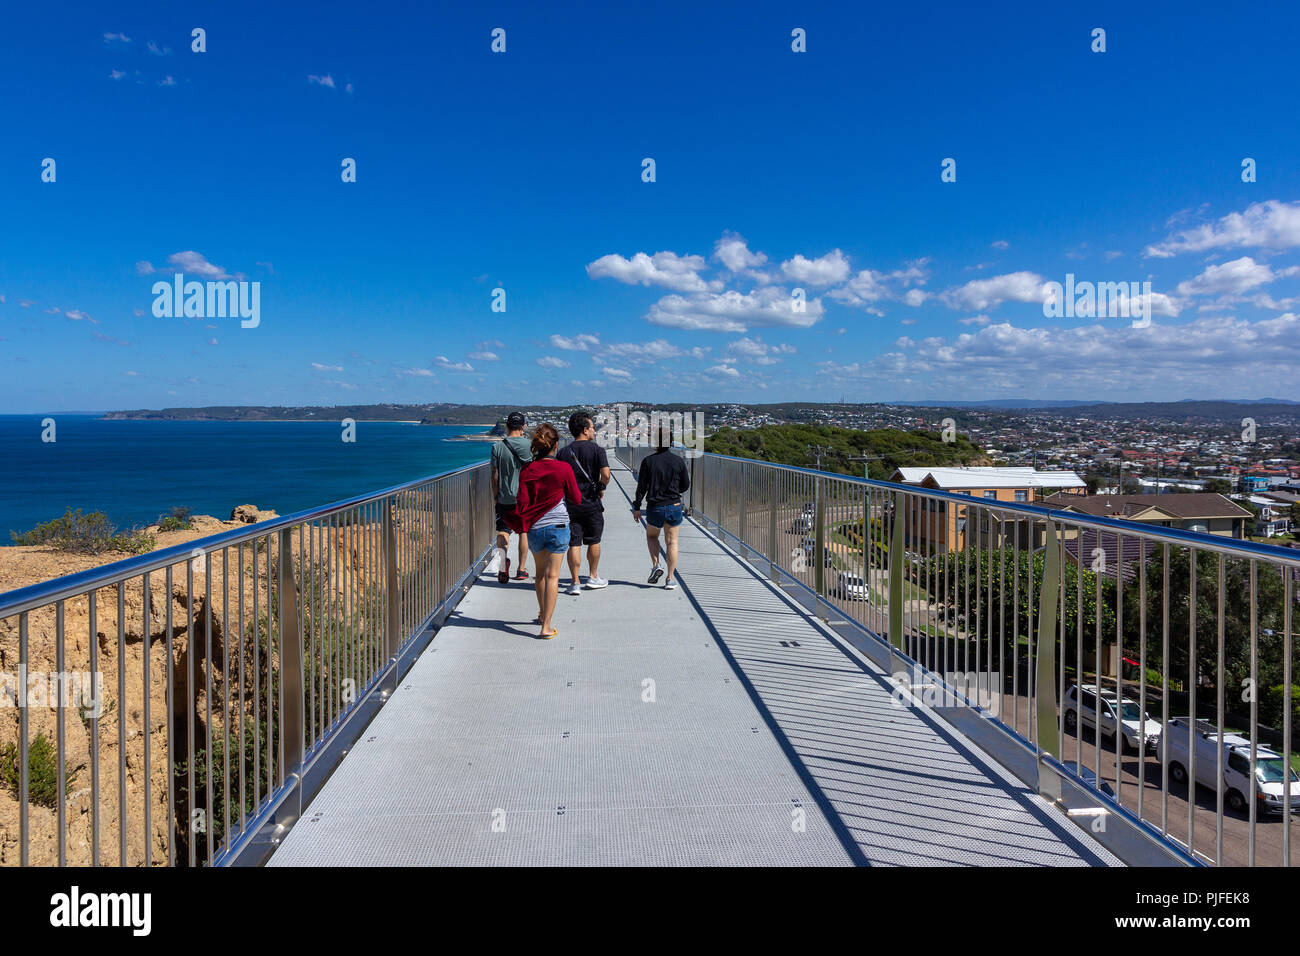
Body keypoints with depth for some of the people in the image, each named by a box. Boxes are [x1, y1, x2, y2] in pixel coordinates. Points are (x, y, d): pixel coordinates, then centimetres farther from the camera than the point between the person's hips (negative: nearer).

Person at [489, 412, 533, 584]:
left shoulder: (498, 447, -4)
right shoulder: (529, 445, -4)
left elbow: (495, 476, -2)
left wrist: (495, 497, 8)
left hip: (504, 498, 0)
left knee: (502, 533, 2)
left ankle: (502, 569, -18)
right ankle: (521, 570, 18)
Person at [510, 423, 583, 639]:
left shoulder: (527, 470, -3)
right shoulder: (563, 469, -10)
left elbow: (521, 503, -4)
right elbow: (576, 499, 0)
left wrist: (522, 524, 13)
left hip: (535, 529, 3)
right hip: (558, 526, -3)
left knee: (540, 572, 21)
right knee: (552, 575, 0)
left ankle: (542, 614, 38)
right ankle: (546, 626, -2)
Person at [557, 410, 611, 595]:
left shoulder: (563, 452, 4)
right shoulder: (596, 450, -7)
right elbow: (605, 474, -18)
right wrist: (601, 488, 1)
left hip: (570, 504, 2)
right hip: (592, 503, -2)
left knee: (574, 544, 3)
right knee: (594, 541, 15)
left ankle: (575, 583, 1)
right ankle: (593, 577, 26)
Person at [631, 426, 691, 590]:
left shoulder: (648, 461, -8)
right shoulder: (679, 462, -3)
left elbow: (642, 486, -6)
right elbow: (685, 486, 4)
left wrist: (637, 507, 2)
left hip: (654, 507, -1)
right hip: (674, 507, 1)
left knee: (651, 536, 23)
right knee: (671, 542, 7)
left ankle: (656, 565, 6)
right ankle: (670, 579, 7)